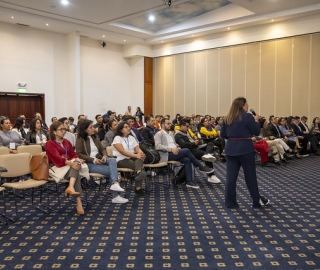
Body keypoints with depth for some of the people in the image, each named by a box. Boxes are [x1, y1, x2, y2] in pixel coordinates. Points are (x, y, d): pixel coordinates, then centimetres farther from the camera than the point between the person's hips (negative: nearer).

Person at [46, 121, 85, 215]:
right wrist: (70, 163, -32)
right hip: (58, 167, -5)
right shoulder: (50, 143, 0)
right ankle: (78, 202, -42)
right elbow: (57, 157, -16)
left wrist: (77, 160, -10)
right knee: (76, 175, -33)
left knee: (77, 162, -33)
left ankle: (71, 187, -50)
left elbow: (73, 154, 15)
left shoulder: (66, 142, 22)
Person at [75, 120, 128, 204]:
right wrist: (93, 160, -20)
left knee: (113, 160, -28)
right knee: (111, 170, -25)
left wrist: (104, 156, -7)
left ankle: (115, 184, -46)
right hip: (89, 163, -6)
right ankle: (115, 196, -24)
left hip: (99, 160, 6)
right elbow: (79, 154, -10)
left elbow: (102, 149, 18)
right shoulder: (80, 139, -1)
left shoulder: (95, 137, 18)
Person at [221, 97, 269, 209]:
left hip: (231, 149, 5)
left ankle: (230, 202, 10)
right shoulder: (247, 116, -10)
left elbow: (223, 134, 10)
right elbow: (256, 132, -6)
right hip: (245, 149, -4)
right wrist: (256, 120, 7)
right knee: (250, 176, 7)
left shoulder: (227, 118, 6)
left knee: (231, 176, 6)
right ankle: (257, 201, 21)